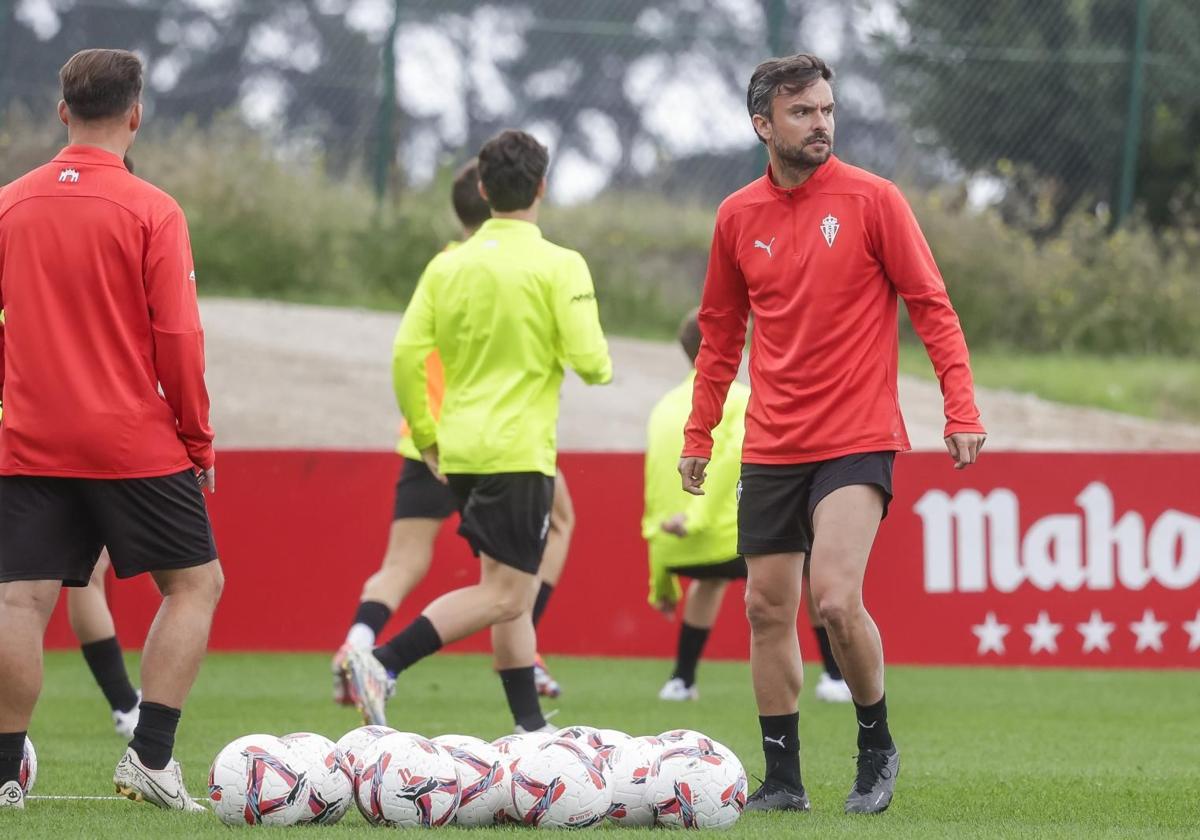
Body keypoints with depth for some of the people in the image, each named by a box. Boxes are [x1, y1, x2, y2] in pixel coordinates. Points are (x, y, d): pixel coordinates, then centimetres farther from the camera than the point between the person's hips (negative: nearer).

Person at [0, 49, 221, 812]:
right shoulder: (151, 211, -7)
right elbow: (179, 340, -9)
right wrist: (199, 443, 1)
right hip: (135, 445, -3)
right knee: (196, 582, 8)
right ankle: (150, 757, -1)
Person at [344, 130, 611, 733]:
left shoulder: (447, 266, 7)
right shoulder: (559, 265, -8)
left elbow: (406, 354, 2)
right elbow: (588, 361, -13)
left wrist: (426, 439, 13)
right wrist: (601, 368, 11)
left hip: (460, 450, 7)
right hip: (519, 451, -7)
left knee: (510, 590, 14)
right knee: (503, 596, -7)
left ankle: (530, 728, 14)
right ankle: (383, 663, -22)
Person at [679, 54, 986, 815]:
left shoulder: (871, 200, -5)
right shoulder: (739, 216, 6)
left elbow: (932, 308, -4)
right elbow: (721, 335, 17)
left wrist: (962, 413, -12)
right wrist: (699, 434, 14)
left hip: (857, 442, -4)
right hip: (771, 449, 4)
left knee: (837, 602, -17)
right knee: (767, 609, 5)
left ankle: (877, 747, 6)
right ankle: (784, 780, 15)